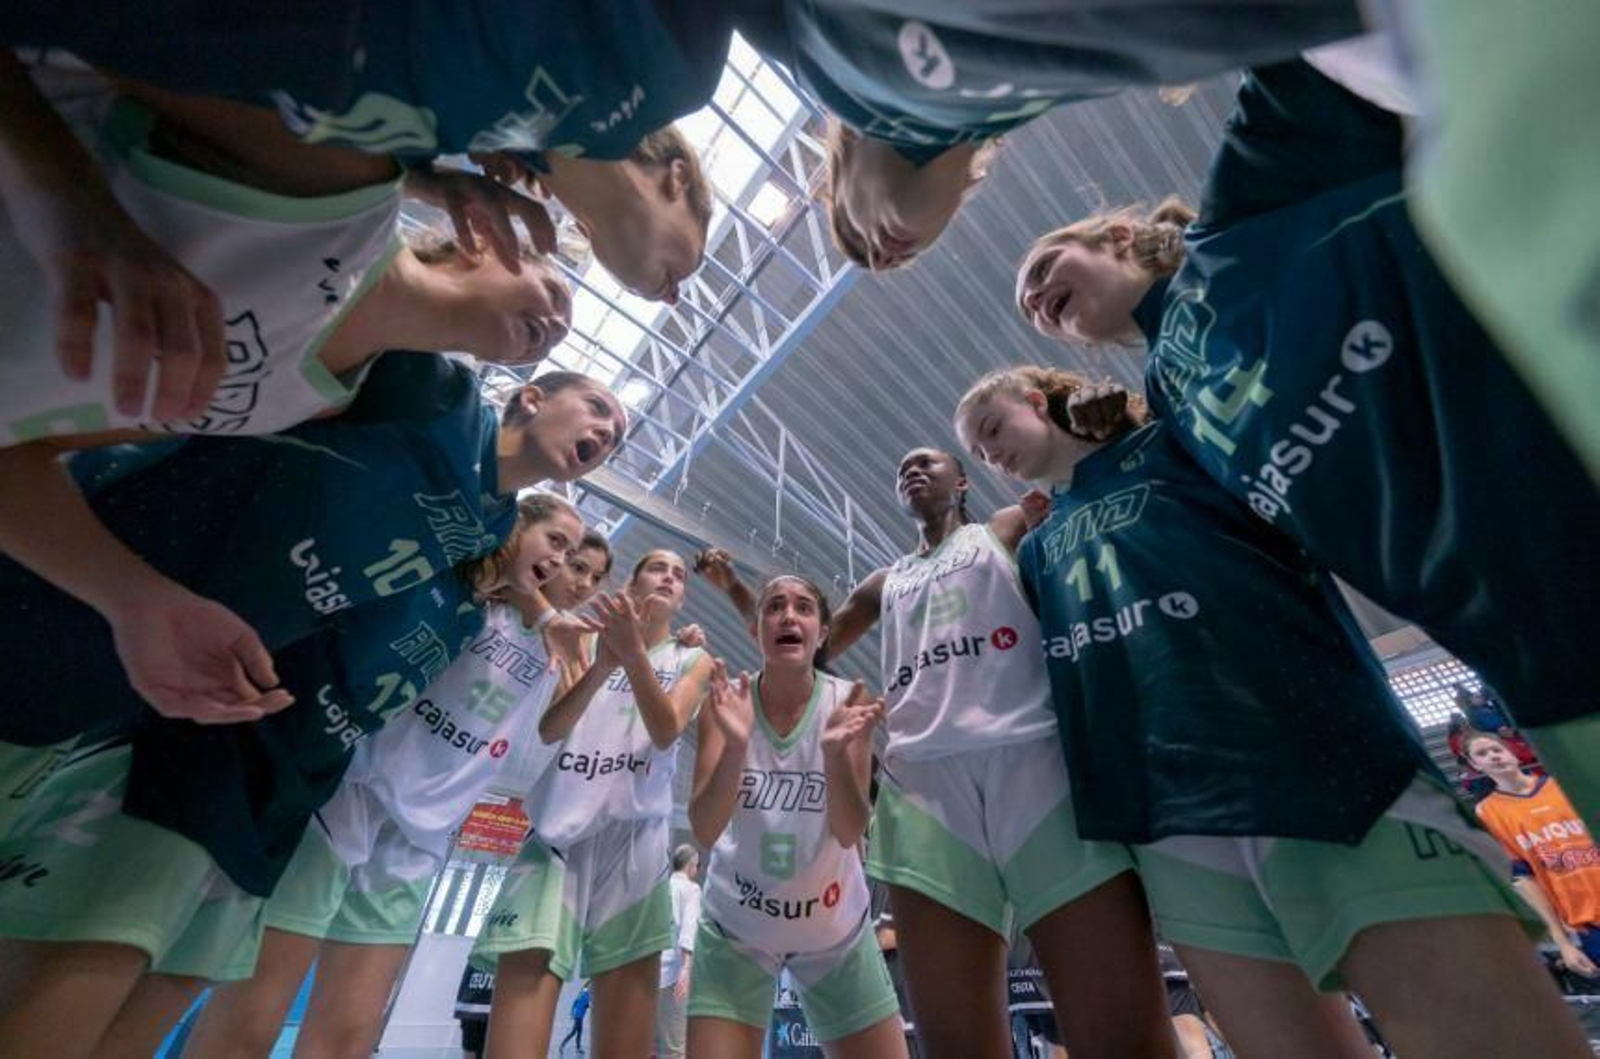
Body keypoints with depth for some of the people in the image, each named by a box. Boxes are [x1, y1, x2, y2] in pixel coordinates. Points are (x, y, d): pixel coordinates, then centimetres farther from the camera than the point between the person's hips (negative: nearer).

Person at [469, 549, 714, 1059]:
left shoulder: (691, 660, 11)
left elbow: (665, 732, -8)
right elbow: (546, 729, -1)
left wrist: (634, 652, -25)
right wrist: (602, 665, -19)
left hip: (633, 841, 0)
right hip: (557, 834, 1)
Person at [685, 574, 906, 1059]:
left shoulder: (848, 701, -16)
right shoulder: (726, 700, -16)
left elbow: (849, 832, -21)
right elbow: (705, 830, -23)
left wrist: (836, 751, -41)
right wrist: (735, 746, -41)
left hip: (835, 927, 1)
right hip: (736, 924, 0)